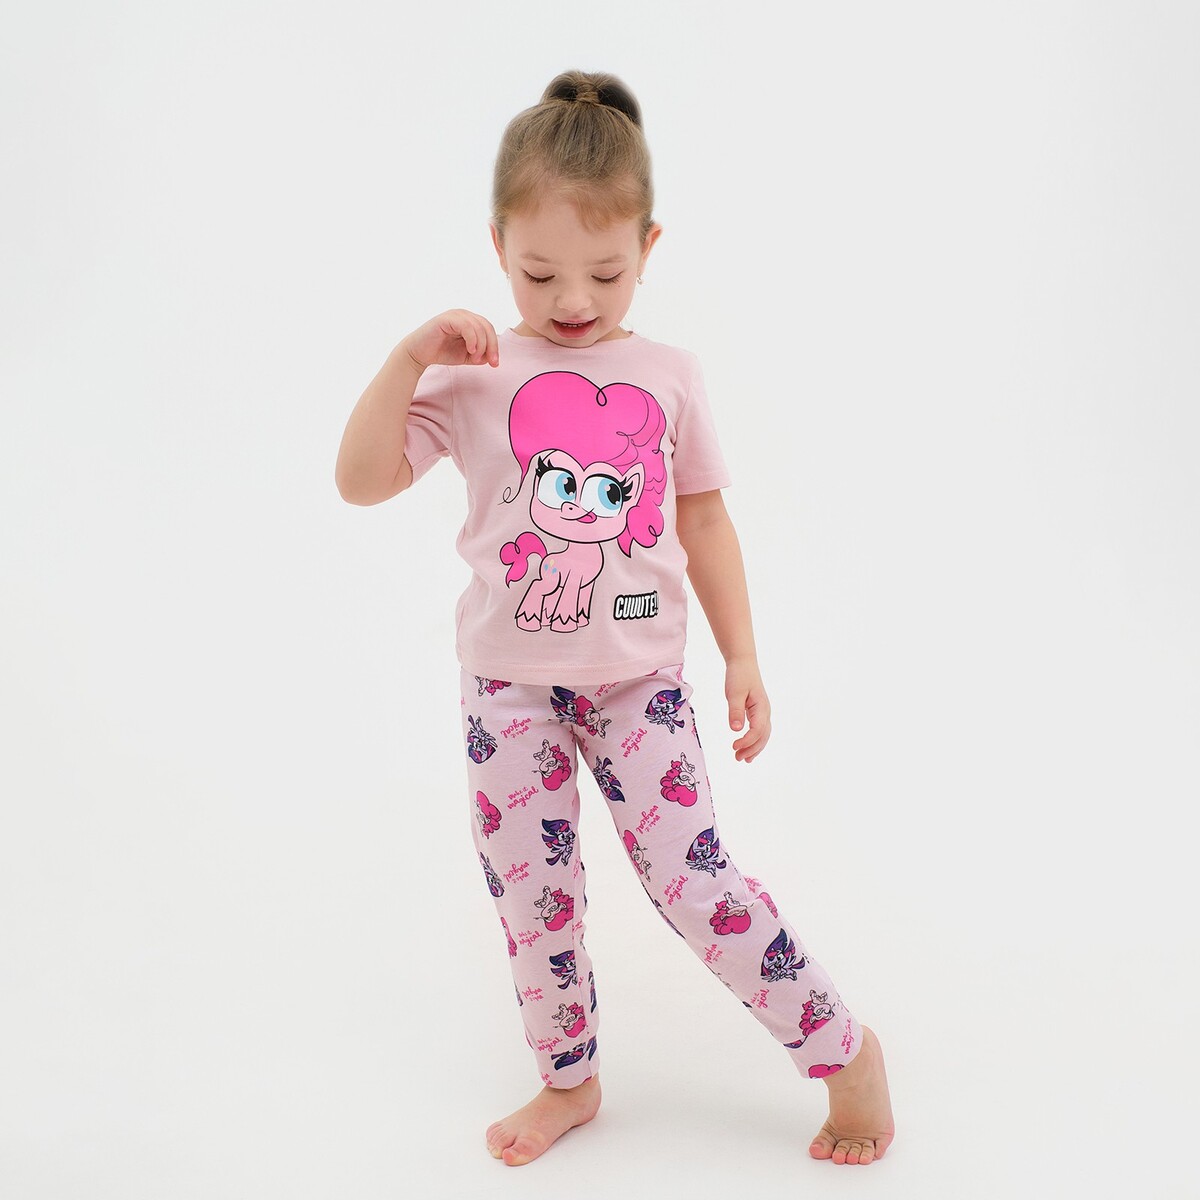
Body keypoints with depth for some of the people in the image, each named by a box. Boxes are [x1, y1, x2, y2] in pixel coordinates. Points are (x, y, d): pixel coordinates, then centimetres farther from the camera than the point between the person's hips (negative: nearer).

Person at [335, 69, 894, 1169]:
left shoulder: (669, 375, 0)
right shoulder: (475, 378, -5)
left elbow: (704, 520, 6)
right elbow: (361, 479, -11)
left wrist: (743, 657, 4)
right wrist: (409, 355, -21)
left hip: (640, 677, -1)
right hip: (511, 683, 1)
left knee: (692, 877, -4)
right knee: (530, 893, 9)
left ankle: (848, 1049, 15)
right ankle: (569, 1080, 32)